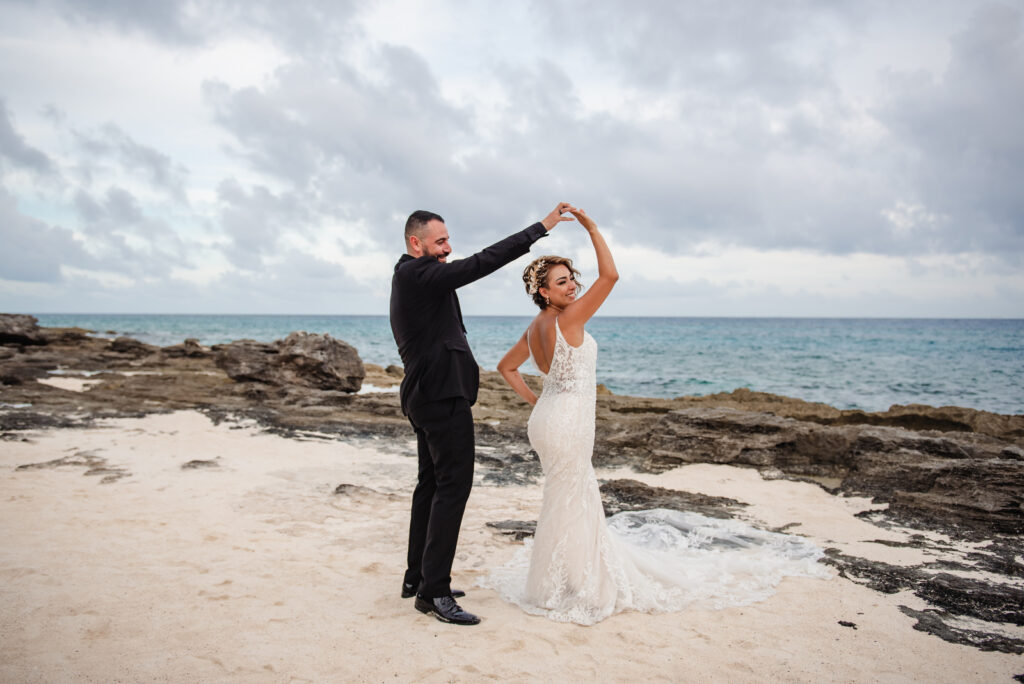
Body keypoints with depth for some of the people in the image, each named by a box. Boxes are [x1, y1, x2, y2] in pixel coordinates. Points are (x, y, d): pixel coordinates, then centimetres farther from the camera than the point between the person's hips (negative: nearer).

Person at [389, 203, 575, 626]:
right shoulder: (417, 274, -15)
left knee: (431, 484, 16)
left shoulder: (408, 279, 17)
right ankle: (434, 591, -4)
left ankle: (418, 577, 25)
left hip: (426, 396, 11)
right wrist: (541, 227, -19)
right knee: (453, 487, -8)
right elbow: (481, 263, -21)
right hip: (443, 396, -11)